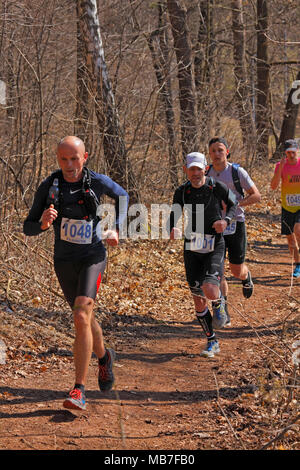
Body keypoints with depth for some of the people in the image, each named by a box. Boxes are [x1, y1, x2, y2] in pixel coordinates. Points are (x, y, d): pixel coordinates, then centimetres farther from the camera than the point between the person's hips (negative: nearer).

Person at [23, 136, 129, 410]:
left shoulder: (98, 182, -11)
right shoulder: (48, 187, -10)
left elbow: (122, 196, 12)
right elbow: (28, 228, -8)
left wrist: (116, 228, 0)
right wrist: (43, 224, -30)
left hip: (93, 257, -3)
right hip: (64, 261, 3)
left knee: (81, 317, -21)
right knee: (85, 318, 18)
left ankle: (79, 391, -20)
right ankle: (104, 357, 50)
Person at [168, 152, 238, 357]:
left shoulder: (216, 187, -7)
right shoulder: (182, 192, -1)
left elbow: (233, 203, 9)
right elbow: (174, 215, 8)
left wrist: (226, 219, -11)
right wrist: (173, 229, -14)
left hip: (214, 247, -3)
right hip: (192, 248, 3)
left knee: (210, 290, -24)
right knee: (198, 299, 4)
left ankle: (219, 304, 14)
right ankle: (212, 342, 20)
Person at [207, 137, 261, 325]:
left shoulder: (237, 171, -7)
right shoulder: (207, 173, 2)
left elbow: (256, 196, -7)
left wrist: (235, 204, -20)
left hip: (235, 224, -2)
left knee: (237, 271, 6)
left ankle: (247, 277, 45)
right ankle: (224, 313, -1)